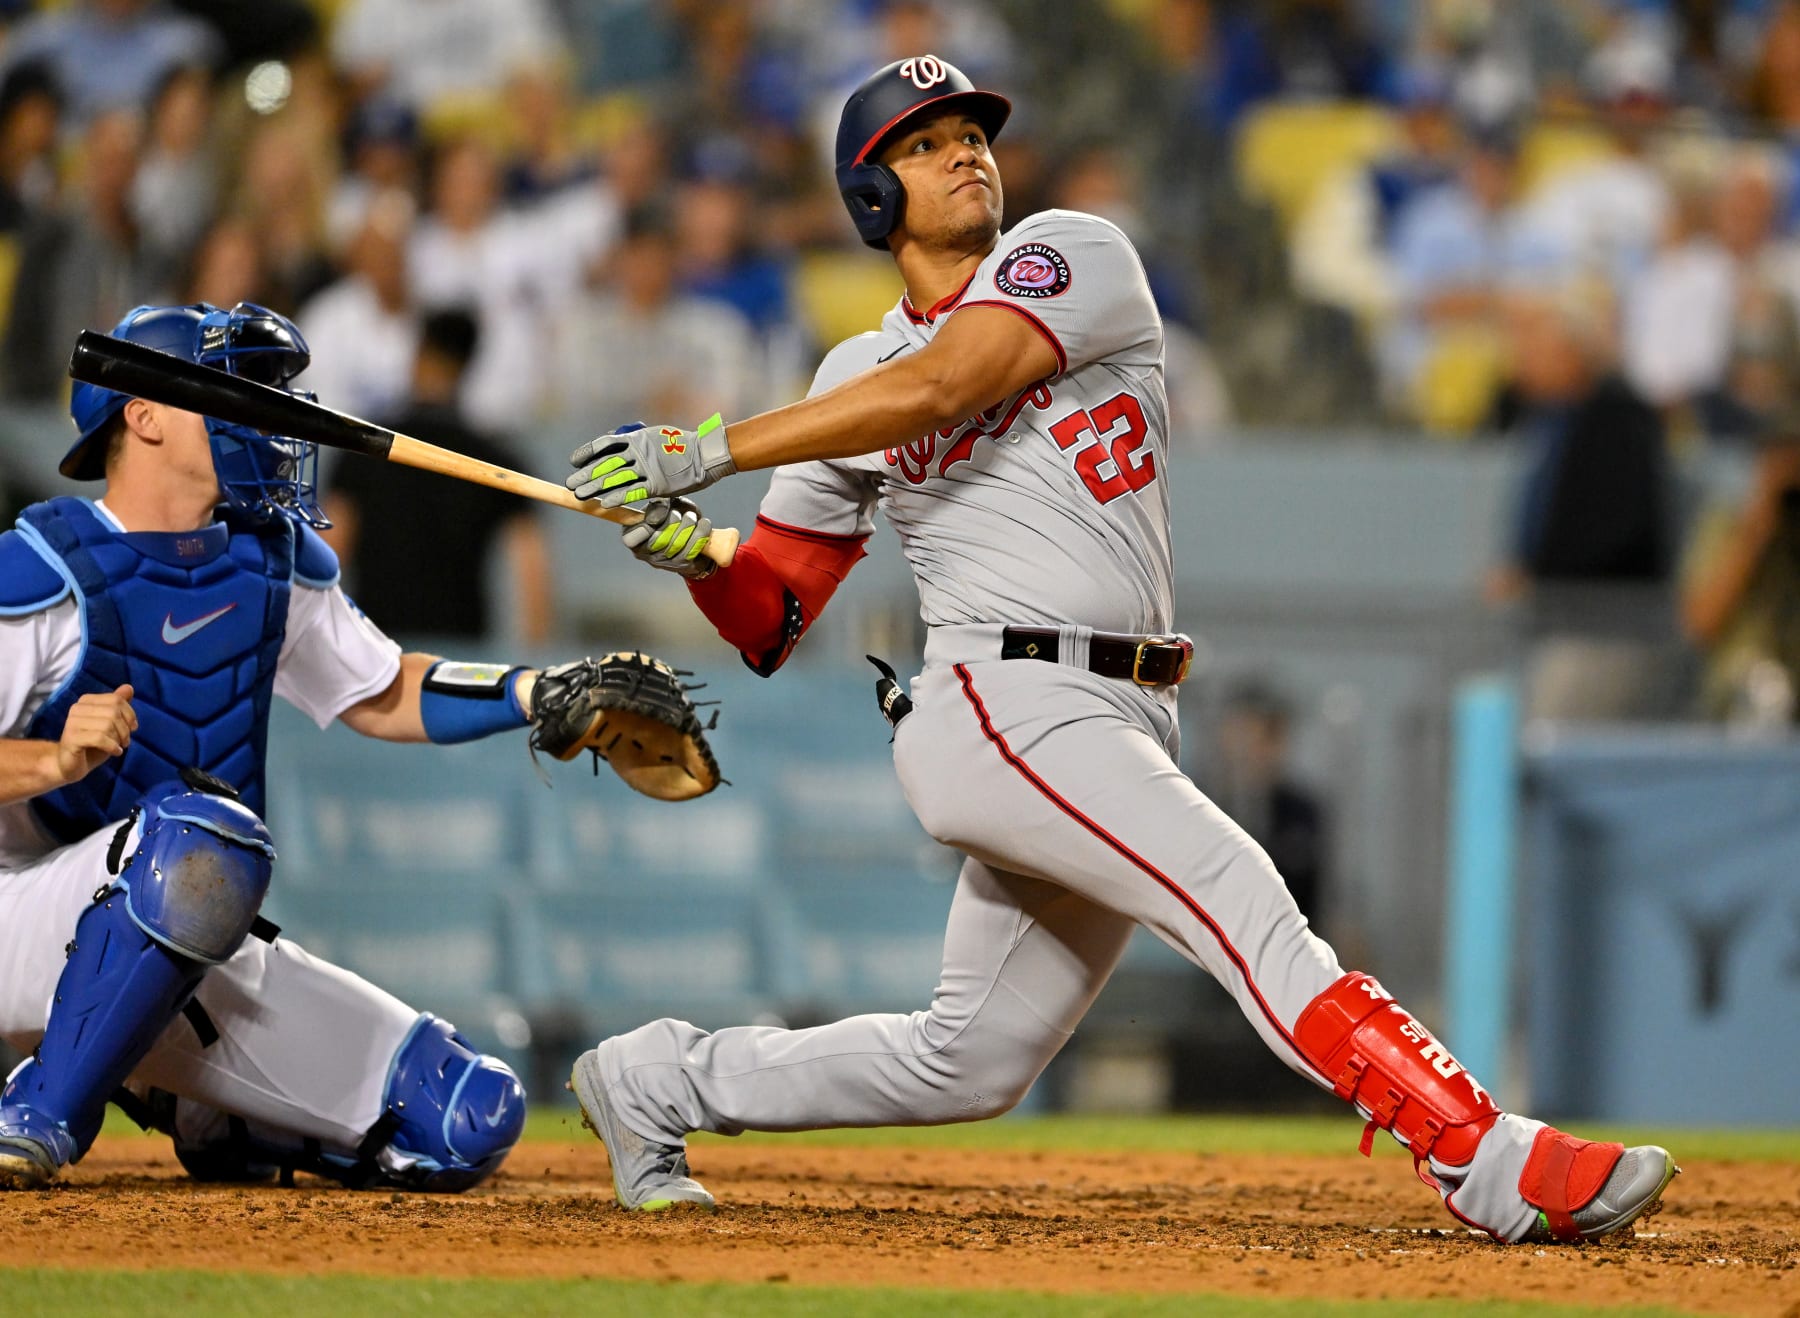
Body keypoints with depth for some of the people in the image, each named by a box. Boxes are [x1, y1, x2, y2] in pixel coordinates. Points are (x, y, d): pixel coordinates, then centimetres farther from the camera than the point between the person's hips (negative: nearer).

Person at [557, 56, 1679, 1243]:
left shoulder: (1074, 257, 8)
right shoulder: (855, 380, 12)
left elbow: (941, 388, -10)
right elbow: (770, 627, 14)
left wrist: (706, 448, -11)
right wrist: (693, 550, -8)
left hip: (1122, 736, 3)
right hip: (1009, 706, -3)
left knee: (968, 1066, 8)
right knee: (1241, 900, -23)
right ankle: (1492, 1165, -33)